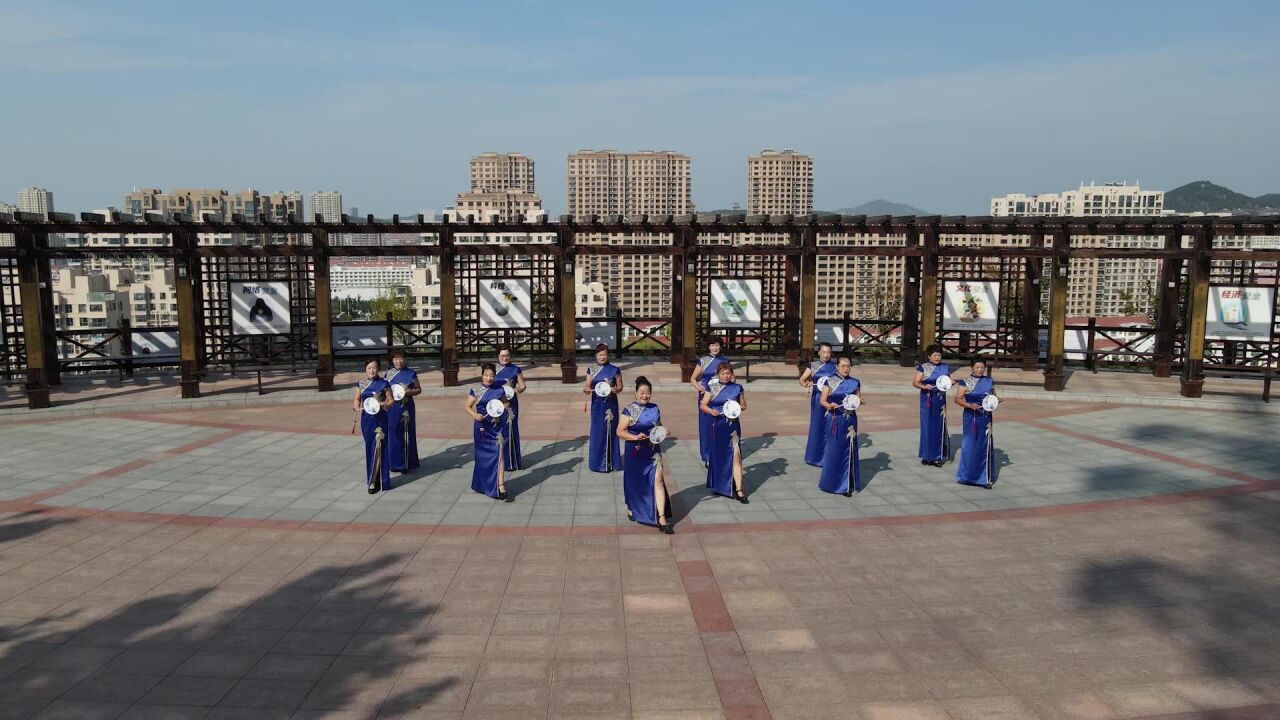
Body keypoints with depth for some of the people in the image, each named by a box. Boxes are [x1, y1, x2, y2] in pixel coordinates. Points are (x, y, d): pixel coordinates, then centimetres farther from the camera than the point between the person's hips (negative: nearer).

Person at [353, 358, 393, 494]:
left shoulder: (384, 384, -2)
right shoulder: (361, 384, 5)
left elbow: (391, 400, 2)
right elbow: (357, 399, 11)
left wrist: (384, 404, -18)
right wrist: (357, 407, -9)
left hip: (380, 419, -3)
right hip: (366, 419, 3)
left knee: (378, 448, -5)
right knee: (369, 448, 8)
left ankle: (374, 481, -1)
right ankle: (373, 479, 20)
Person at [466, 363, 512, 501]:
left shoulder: (499, 389, 2)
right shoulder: (475, 390, -2)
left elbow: (505, 404, 13)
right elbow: (468, 407, 1)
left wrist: (505, 407, -10)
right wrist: (475, 415, -18)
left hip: (497, 426, 0)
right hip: (482, 427, 0)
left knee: (499, 453, -10)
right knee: (483, 456, 9)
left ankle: (501, 487, -14)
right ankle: (483, 484, 27)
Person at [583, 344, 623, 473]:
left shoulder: (615, 369, -2)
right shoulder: (591, 369, 4)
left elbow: (620, 386, 4)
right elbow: (588, 385, 5)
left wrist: (615, 389, -17)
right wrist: (586, 389, -17)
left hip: (610, 404, -2)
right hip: (596, 404, 2)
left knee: (609, 431, 2)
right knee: (597, 432, 4)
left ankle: (609, 462, 12)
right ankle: (597, 462, 12)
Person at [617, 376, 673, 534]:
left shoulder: (654, 408, 6)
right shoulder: (629, 410, -9)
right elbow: (620, 431, -11)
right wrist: (635, 437, -25)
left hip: (653, 451, 3)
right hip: (636, 452, -3)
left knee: (658, 481, -6)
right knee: (635, 481, 13)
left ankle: (662, 519, -7)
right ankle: (632, 508, 41)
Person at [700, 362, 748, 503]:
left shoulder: (737, 388, 3)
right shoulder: (712, 387, 2)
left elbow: (744, 406, 12)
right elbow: (703, 405, 2)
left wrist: (739, 408, -10)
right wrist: (710, 410, -18)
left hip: (732, 425, -1)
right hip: (716, 426, 1)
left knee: (735, 456, -9)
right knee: (718, 456, 11)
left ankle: (738, 490, -10)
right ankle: (719, 485, 30)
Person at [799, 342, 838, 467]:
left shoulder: (835, 367, 4)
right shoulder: (813, 365, 4)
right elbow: (801, 379, 5)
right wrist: (806, 384, -14)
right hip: (817, 399, 0)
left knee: (829, 428, 0)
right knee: (817, 426, 4)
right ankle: (815, 455, 14)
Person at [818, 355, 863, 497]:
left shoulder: (855, 383, 5)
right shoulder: (830, 381, -1)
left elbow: (858, 398, 14)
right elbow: (822, 400, -4)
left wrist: (859, 401, -9)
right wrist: (829, 405, -24)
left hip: (849, 420, 2)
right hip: (834, 420, -2)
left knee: (848, 450, 2)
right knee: (833, 450, 1)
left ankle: (847, 485, 11)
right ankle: (832, 481, 15)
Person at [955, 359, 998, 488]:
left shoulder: (990, 382, 8)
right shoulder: (965, 383, -2)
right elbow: (958, 399, -5)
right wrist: (970, 405, -20)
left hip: (985, 418, 2)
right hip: (971, 417, -2)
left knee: (984, 446, 1)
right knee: (969, 445, 3)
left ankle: (985, 477, 7)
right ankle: (967, 476, 16)